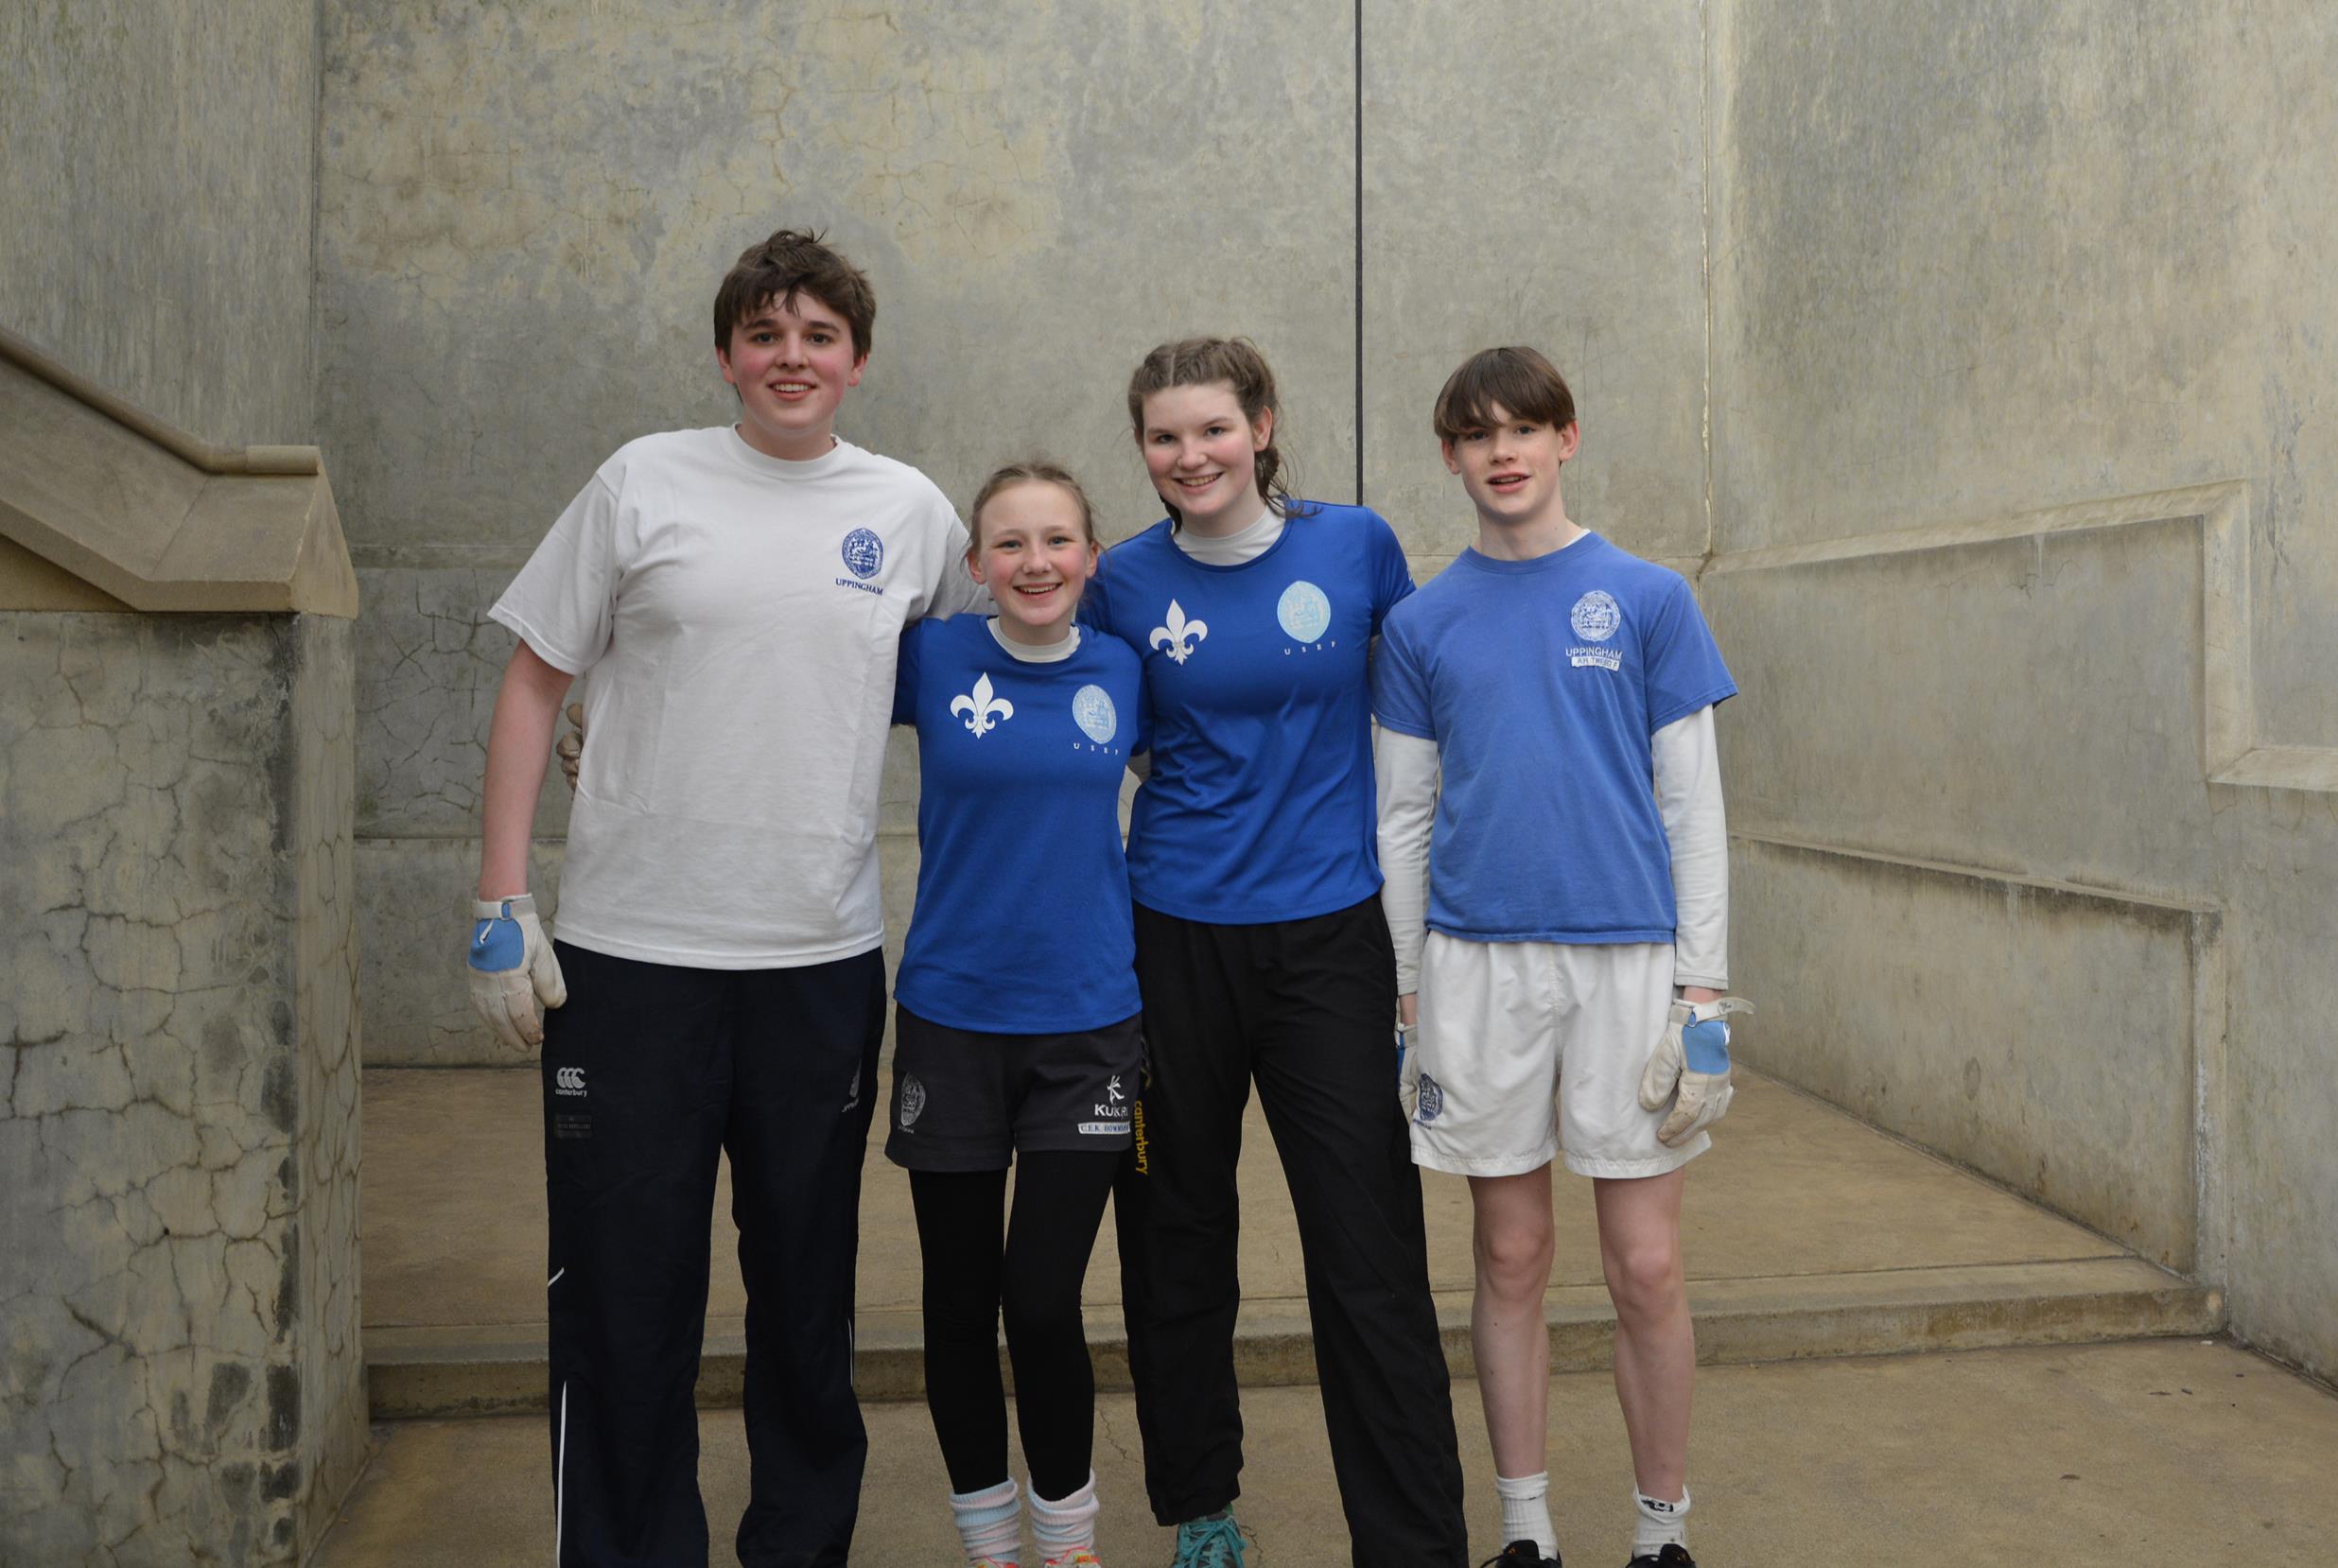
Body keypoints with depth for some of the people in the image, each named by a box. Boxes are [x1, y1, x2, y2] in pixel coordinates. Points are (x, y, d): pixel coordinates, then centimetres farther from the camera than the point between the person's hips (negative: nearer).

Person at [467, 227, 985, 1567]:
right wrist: (503, 903, -2)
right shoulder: (644, 484, 2)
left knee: (809, 1284, 13)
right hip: (629, 953, -2)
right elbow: (535, 683, 3)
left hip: (824, 956, 2)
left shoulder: (910, 511, 7)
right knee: (622, 1291, 4)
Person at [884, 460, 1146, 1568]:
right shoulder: (933, 659, -4)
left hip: (1086, 1022, 0)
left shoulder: (1122, 672, 0)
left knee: (1043, 1303, -4)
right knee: (959, 1301, 10)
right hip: (950, 1019, 0)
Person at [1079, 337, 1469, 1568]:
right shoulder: (1128, 580, 1)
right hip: (1174, 936, 2)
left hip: (1329, 933, -1)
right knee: (1178, 1237, 11)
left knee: (1370, 1255, -2)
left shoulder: (1357, 545, -1)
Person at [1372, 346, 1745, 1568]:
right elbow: (1404, 819, 9)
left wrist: (1704, 993, -4)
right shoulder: (1423, 623, 7)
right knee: (1510, 1258, 10)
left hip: (1629, 959, -1)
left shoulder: (1647, 600, 2)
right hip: (1476, 964, 2)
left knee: (1647, 1268, 2)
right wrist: (1400, 1001, 6)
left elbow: (1693, 804, 1)